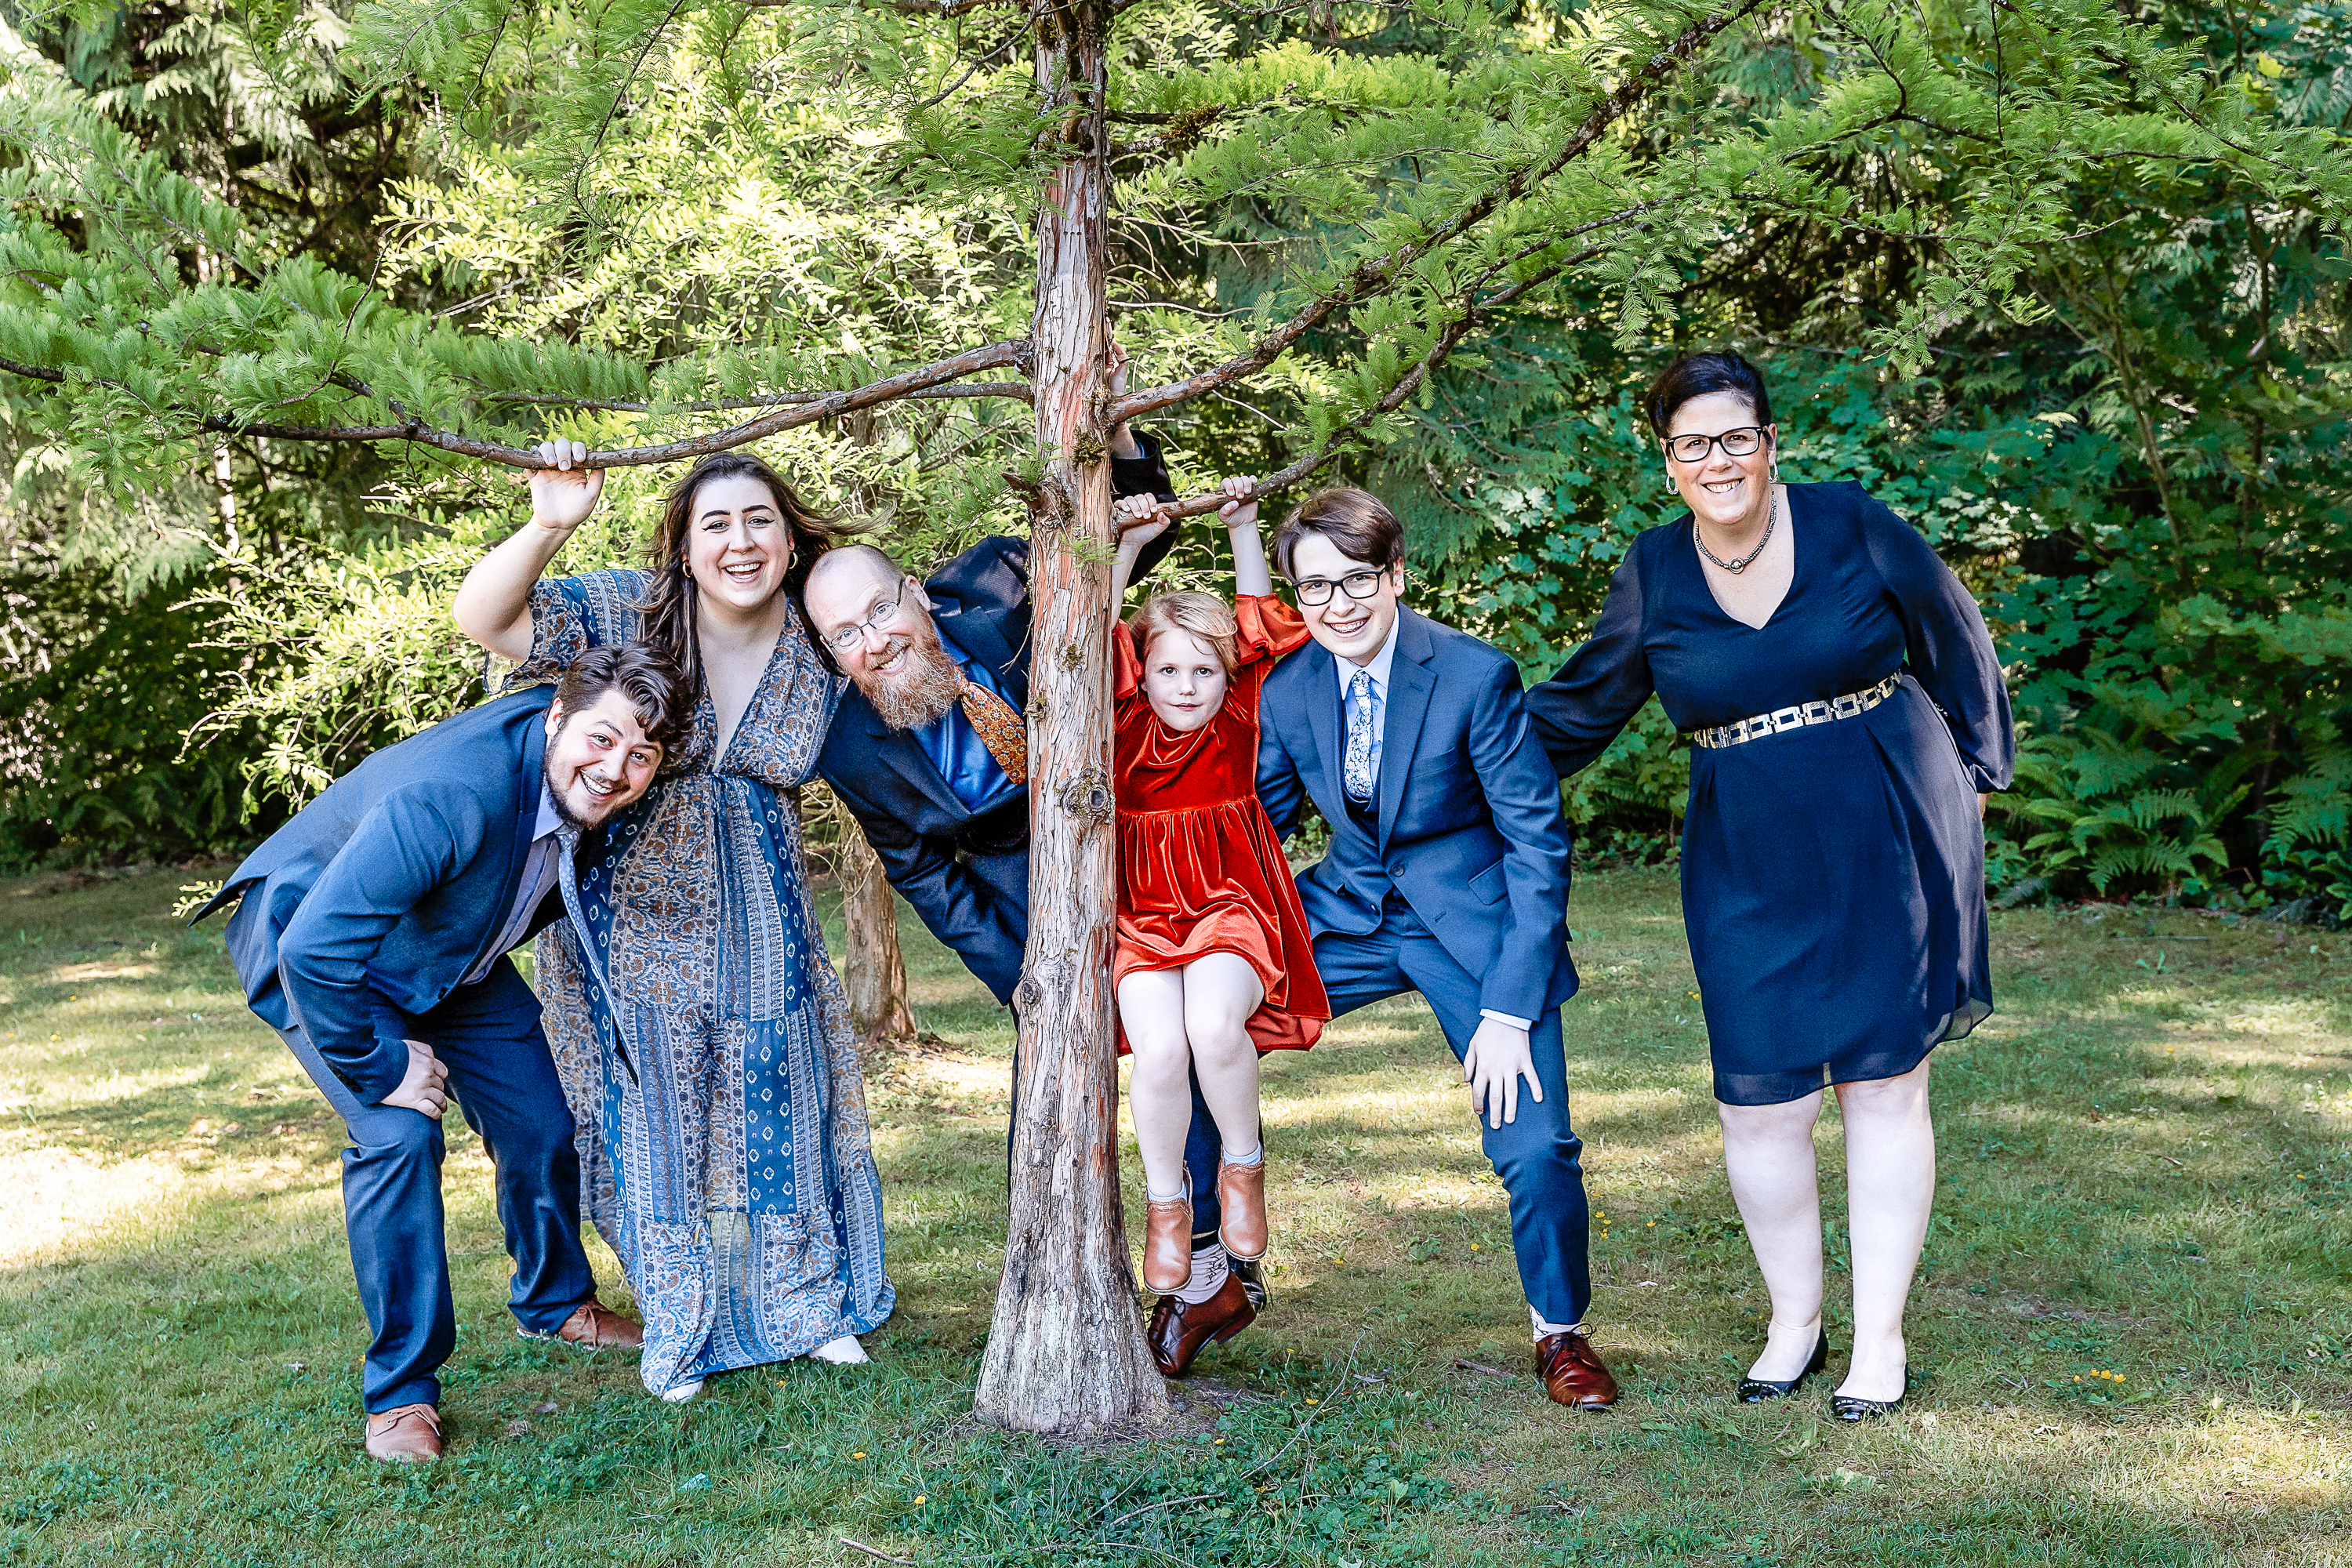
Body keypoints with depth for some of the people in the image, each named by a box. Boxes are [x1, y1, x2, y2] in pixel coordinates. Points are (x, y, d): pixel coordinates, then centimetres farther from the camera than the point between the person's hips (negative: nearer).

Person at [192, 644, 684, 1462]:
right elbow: (318, 946, -41)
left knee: (540, 1123, 6)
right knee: (398, 1132, -23)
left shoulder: (592, 790, -20)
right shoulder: (449, 795, -43)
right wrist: (378, 1070, -30)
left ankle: (555, 1302, 35)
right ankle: (400, 1388, -7)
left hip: (450, 950, 7)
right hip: (315, 944, -6)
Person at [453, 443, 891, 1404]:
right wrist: (548, 525, -38)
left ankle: (810, 1306, 31)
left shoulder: (820, 660, -4)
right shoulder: (630, 617, -13)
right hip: (635, 922, -2)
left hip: (762, 931, 2)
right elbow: (484, 618, -22)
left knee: (779, 1119, 11)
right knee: (656, 1129, 7)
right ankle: (680, 1331, 26)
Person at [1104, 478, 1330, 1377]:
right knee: (1160, 1050, -27)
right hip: (1145, 919, 0)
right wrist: (1129, 543, -13)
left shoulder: (1239, 720, 4)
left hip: (1232, 910, 0)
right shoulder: (1128, 728, 2)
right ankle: (1167, 1204, -1)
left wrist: (1243, 529, -1)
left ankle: (1243, 1166, -2)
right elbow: (1096, 641, -8)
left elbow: (1258, 622, 4)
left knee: (1214, 1024, -32)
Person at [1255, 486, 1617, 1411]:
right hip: (1347, 911, 4)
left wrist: (1510, 1011, -19)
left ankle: (1561, 1333, 18)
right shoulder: (1285, 689, -6)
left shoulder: (1475, 676, -19)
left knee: (1535, 1148, -13)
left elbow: (1539, 844, -15)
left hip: (1474, 921, -4)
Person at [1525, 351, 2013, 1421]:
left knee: (1882, 1085, 3)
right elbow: (1581, 705, 12)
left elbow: (1955, 648, 8)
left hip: (1885, 845, -2)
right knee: (1759, 1100, 1)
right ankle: (1795, 1322, 24)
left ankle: (1881, 1338, 17)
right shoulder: (1655, 573, 1)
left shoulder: (1854, 528, -5)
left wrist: (1974, 773, 11)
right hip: (1746, 865, 2)